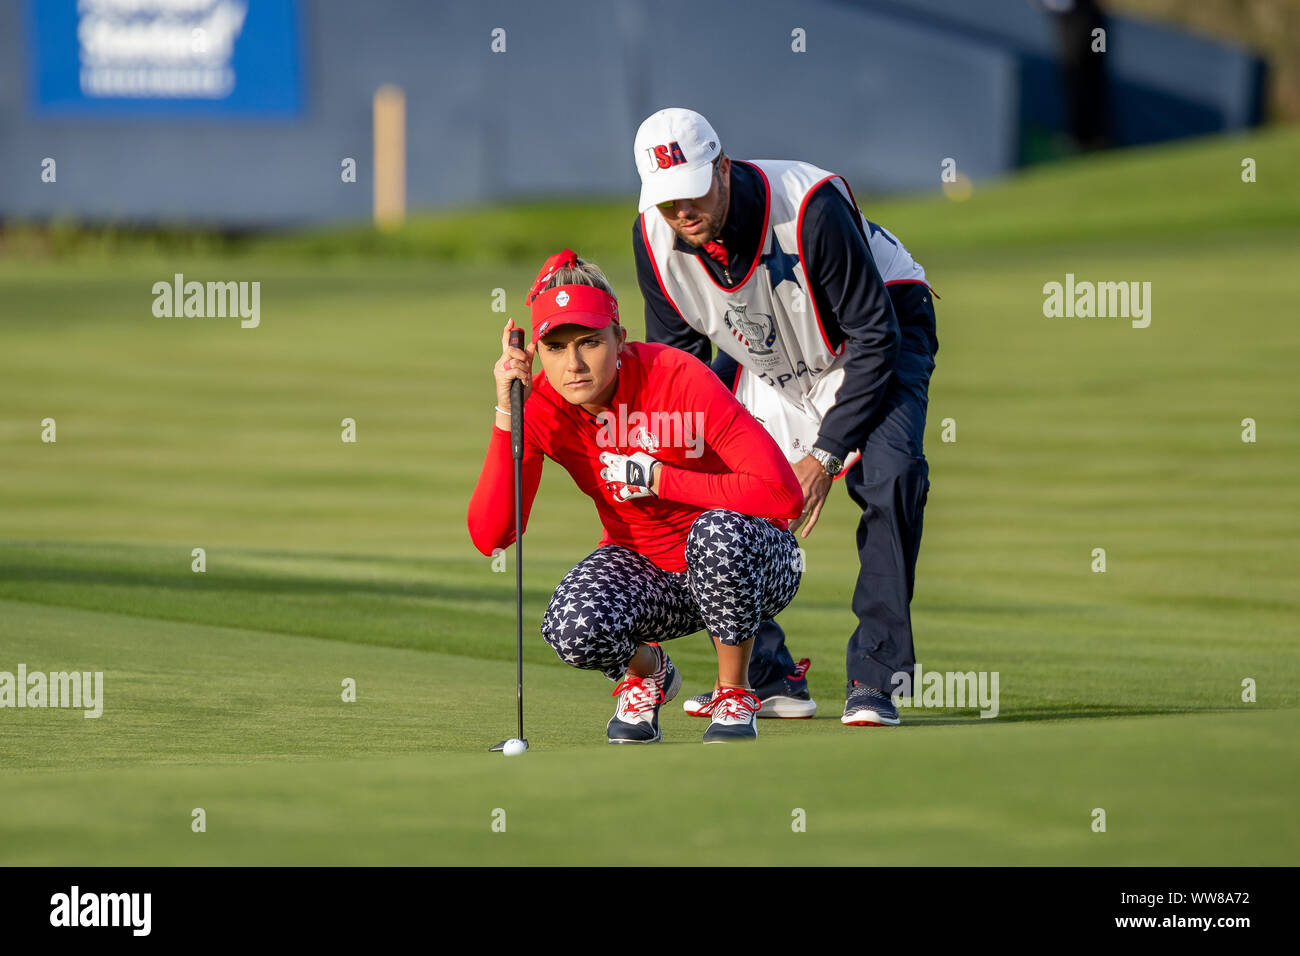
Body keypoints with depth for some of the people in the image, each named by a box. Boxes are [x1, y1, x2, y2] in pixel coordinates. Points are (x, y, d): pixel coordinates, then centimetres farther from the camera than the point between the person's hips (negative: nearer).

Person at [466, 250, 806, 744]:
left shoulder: (677, 379, -25)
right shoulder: (540, 407, -13)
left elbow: (783, 494, -31)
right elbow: (489, 536, -22)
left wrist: (657, 478, -27)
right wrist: (507, 414, -27)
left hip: (745, 565, -2)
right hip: (644, 569, 2)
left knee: (717, 532, -39)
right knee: (574, 630, -31)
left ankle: (734, 693, -12)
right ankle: (644, 671, 7)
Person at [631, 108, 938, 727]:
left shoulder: (811, 209, -36)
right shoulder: (654, 238, -20)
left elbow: (875, 336, -28)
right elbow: (675, 356, -4)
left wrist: (824, 455, -30)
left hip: (878, 331, -5)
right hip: (762, 360, 5)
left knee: (888, 476, -29)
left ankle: (874, 676, -21)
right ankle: (770, 676, 7)